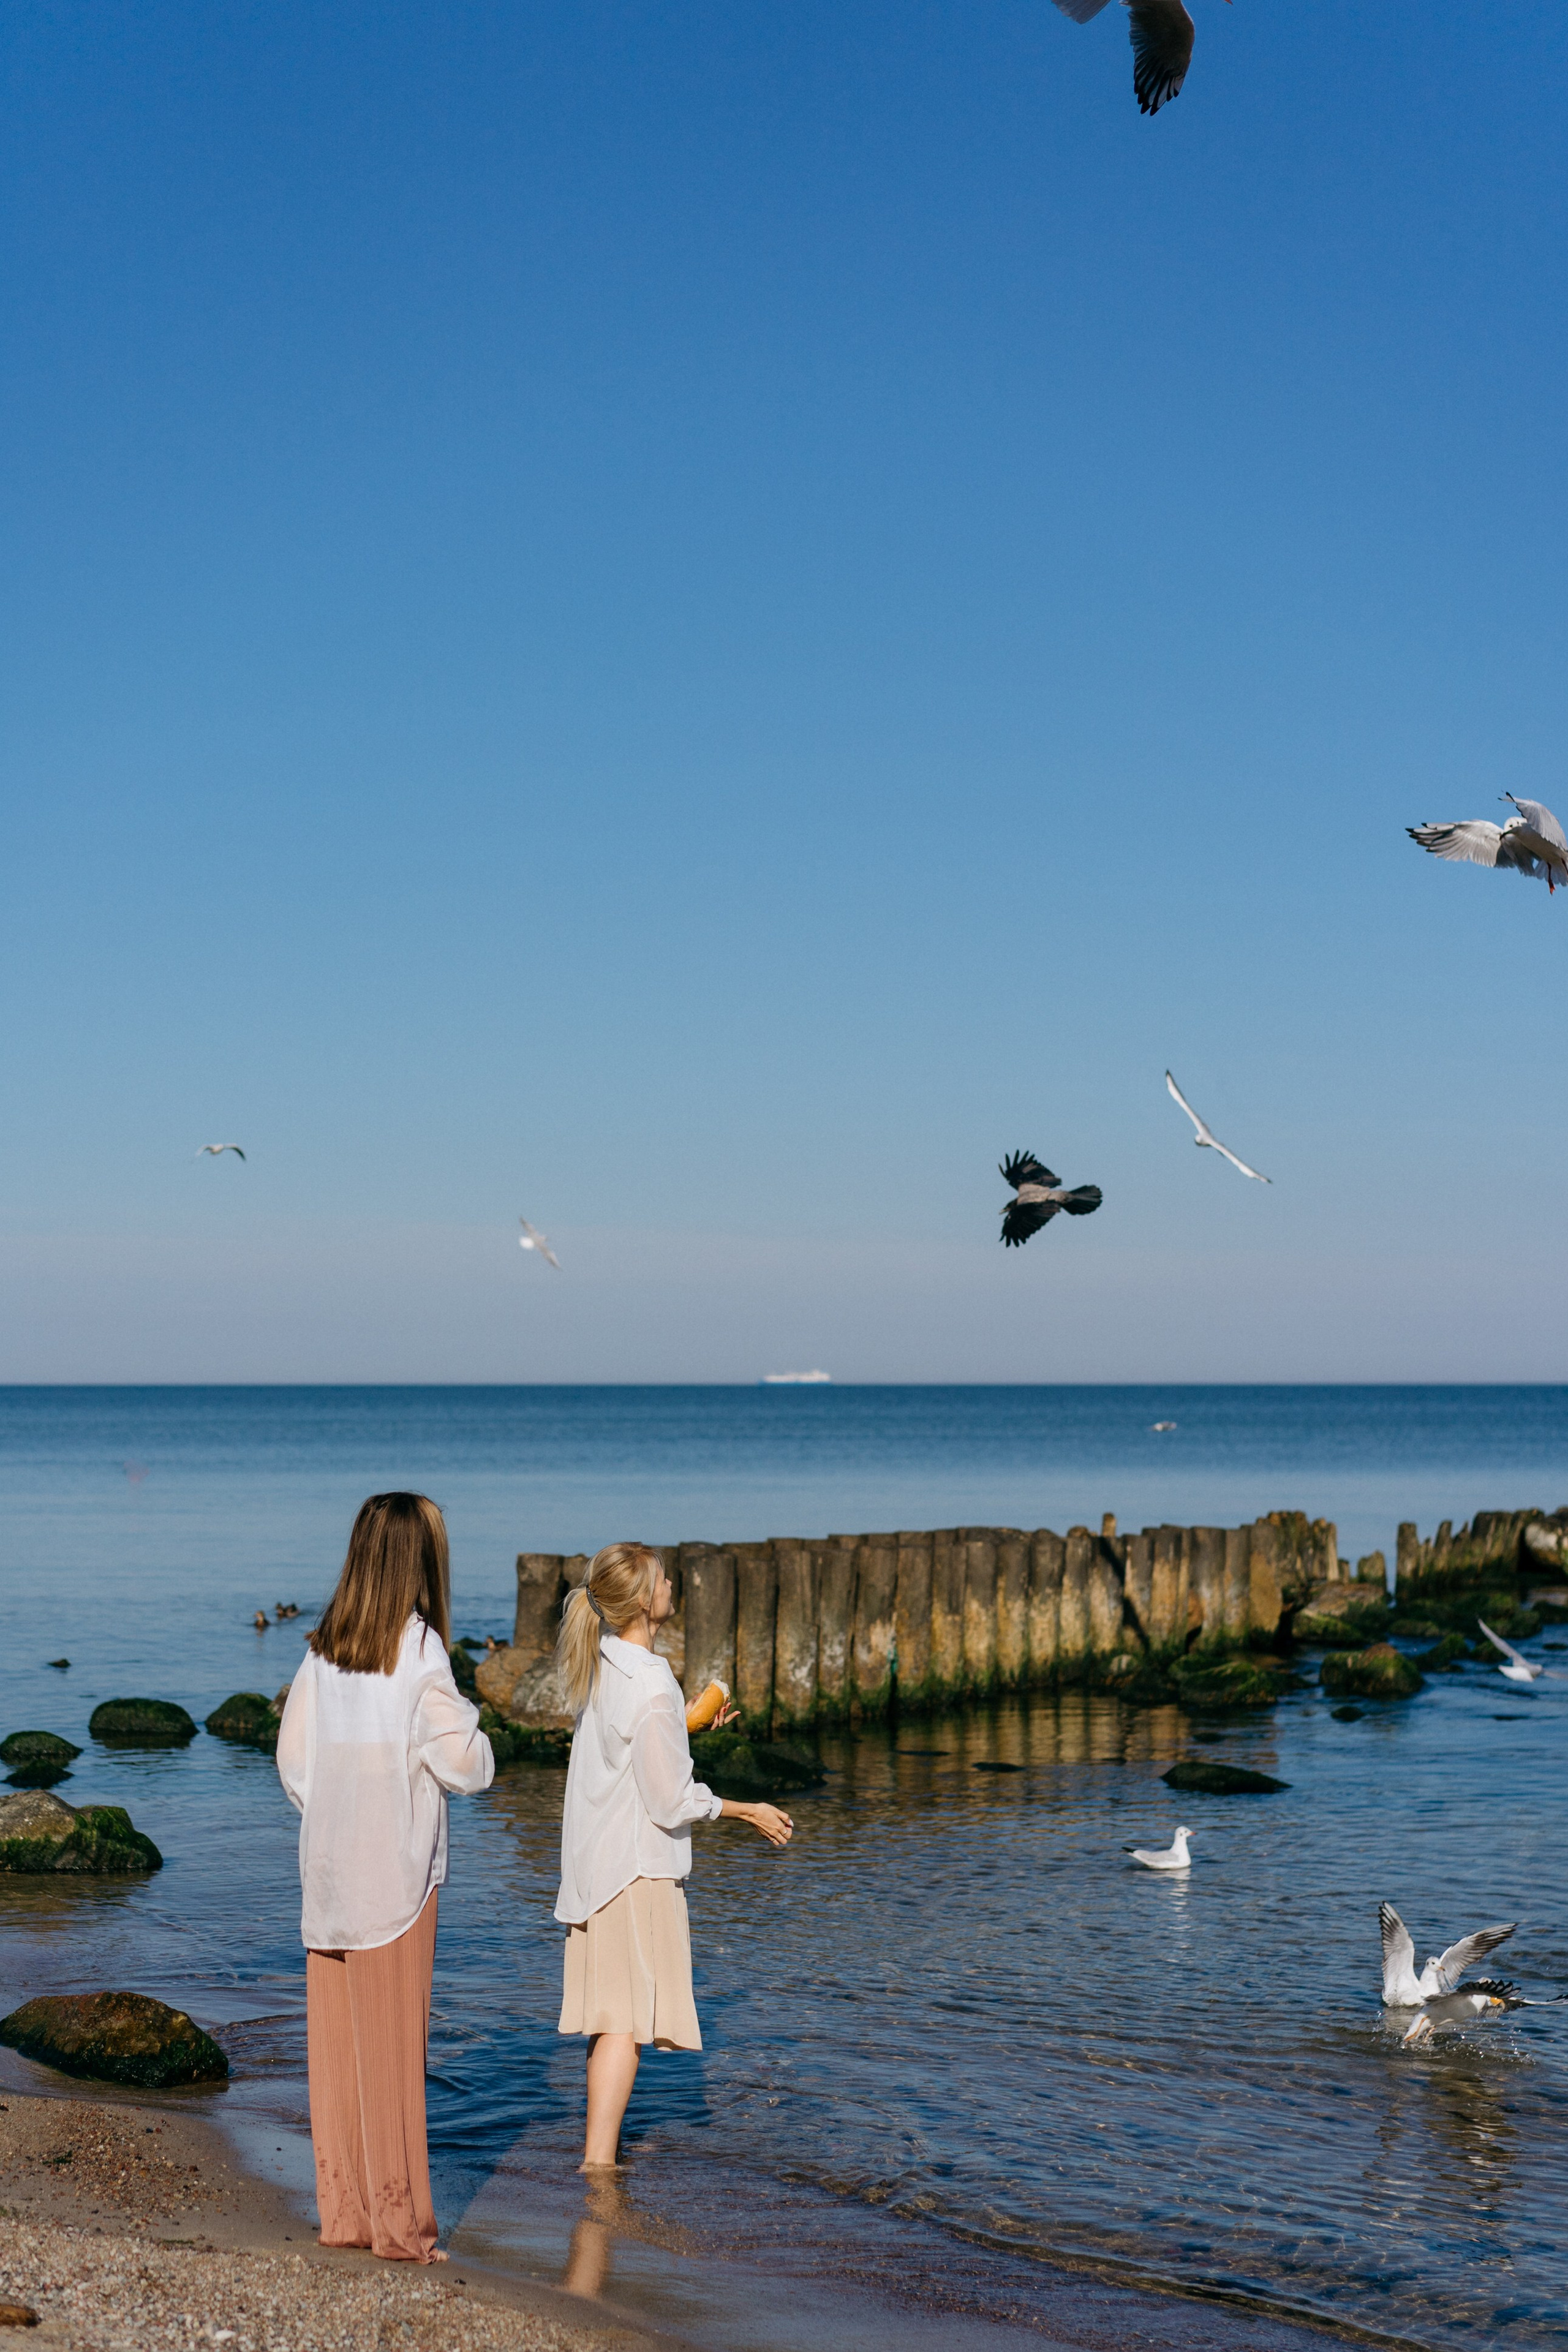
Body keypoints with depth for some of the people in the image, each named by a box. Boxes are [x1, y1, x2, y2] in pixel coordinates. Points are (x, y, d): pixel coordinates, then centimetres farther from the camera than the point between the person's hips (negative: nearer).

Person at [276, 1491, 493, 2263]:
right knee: (393, 2043, 1)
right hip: (396, 1872, -6)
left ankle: (343, 2209, 18)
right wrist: (464, 1722, 4)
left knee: (336, 2039, 11)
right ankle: (399, 2222, 6)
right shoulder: (418, 1650, -13)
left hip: (329, 1869, 6)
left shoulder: (324, 1648, 5)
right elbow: (466, 1765, -15)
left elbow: (292, 1757, 8)